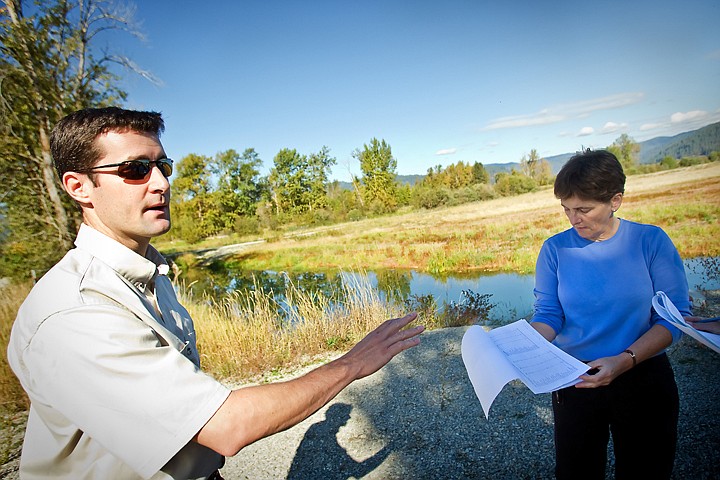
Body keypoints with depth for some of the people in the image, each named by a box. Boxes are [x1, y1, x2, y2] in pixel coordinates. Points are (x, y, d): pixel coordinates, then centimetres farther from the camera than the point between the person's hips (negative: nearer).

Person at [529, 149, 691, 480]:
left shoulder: (652, 241, -11)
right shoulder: (555, 249, -8)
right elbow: (547, 315, -6)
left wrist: (624, 361, -25)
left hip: (644, 380, 0)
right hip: (573, 381, 1)